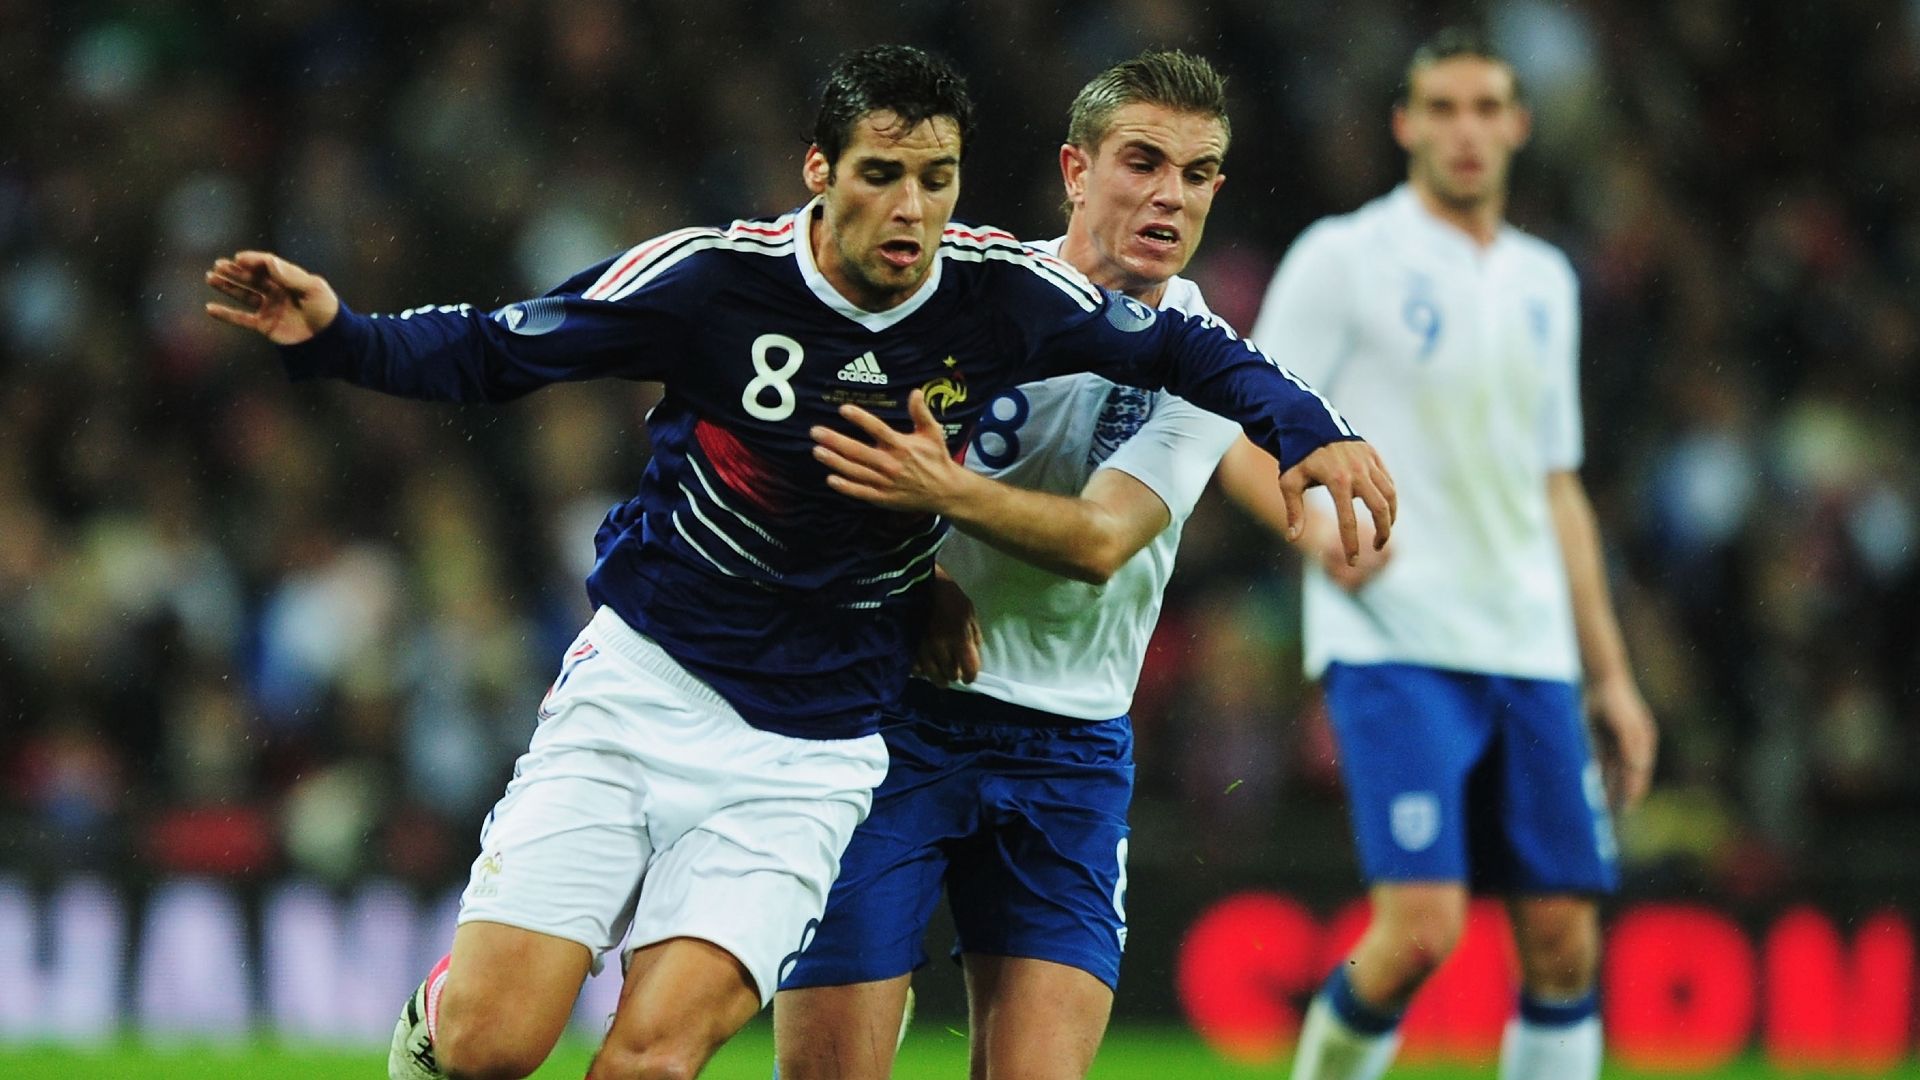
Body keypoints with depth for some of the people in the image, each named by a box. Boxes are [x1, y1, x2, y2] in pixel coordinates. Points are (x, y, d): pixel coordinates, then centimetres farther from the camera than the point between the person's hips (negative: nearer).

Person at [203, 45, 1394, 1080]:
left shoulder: (1000, 291, -6)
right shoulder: (711, 275, -12)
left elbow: (1178, 345, 11)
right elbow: (487, 352, -3)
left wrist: (1310, 429, -4)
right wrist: (333, 333, -19)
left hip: (814, 746, 1)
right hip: (645, 679, -1)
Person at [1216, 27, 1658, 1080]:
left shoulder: (1544, 281, 17)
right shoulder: (1344, 259, -1)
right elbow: (1244, 438, -2)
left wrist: (1610, 676, 20)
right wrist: (1316, 528, -23)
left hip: (1530, 651, 6)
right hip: (1394, 646, -6)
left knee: (1563, 943, 0)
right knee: (1421, 925, -18)